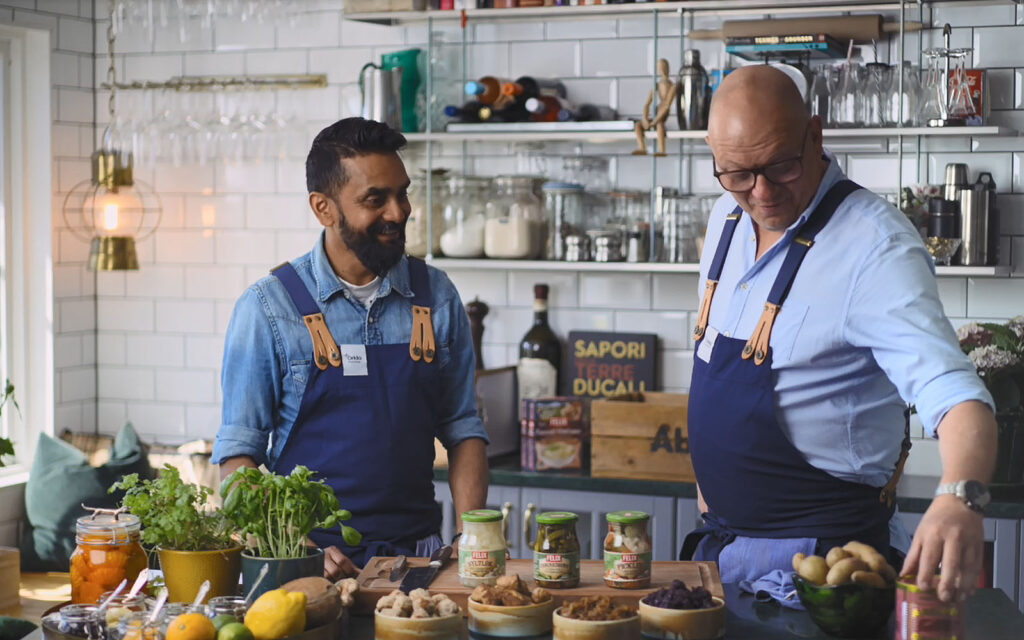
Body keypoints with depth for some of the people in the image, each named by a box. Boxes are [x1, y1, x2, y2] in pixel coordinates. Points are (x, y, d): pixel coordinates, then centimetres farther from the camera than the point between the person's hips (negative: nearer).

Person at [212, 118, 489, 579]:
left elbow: (463, 431, 13)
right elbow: (237, 453, 0)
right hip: (307, 562, -2)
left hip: (415, 554, 3)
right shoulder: (268, 307, -2)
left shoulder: (437, 298, 8)